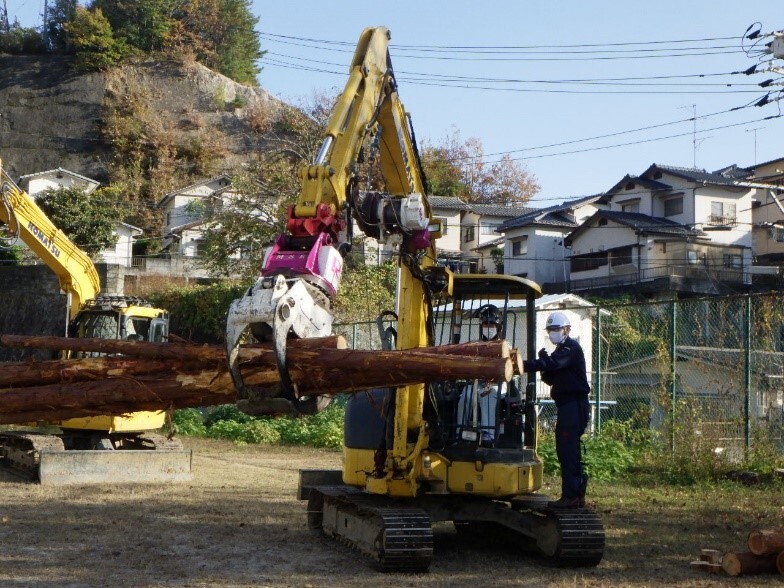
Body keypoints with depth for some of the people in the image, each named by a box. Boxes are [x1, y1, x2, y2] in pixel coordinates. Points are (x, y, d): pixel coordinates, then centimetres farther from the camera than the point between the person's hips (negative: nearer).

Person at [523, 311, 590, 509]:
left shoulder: (571, 348, -9)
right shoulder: (561, 350, 22)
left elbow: (553, 364, -28)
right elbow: (550, 379, 18)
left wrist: (524, 365, -36)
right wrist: (544, 363, -1)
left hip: (574, 404, -10)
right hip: (567, 405, 10)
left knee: (568, 450, -13)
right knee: (567, 450, 12)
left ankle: (570, 496, -13)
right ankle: (577, 495, 18)